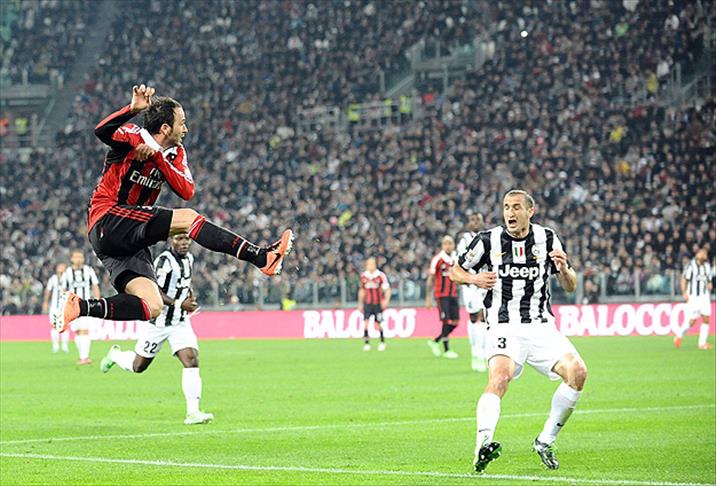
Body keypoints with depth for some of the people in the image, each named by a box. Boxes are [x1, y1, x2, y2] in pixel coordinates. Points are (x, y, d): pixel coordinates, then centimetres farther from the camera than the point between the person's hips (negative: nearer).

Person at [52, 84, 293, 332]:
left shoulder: (175, 154, 14)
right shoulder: (134, 137, -6)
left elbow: (187, 191, -3)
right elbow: (102, 131, -28)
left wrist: (157, 156, -12)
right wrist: (133, 109, -42)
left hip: (130, 242, 8)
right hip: (108, 221, -8)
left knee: (152, 307, -6)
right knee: (187, 218, -22)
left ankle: (80, 307, -7)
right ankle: (261, 257, -25)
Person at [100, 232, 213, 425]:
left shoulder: (188, 259, 6)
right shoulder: (164, 261, -20)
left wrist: (189, 293, 5)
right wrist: (179, 304, -30)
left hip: (180, 322, 6)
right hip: (158, 322, -6)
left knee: (191, 360, -14)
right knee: (139, 366, 10)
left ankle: (193, 412, -16)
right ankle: (115, 355, 44)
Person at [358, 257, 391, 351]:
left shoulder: (380, 275, -8)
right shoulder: (363, 276, 4)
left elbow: (387, 289, -7)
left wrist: (386, 300, -20)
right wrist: (360, 303, 18)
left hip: (378, 303, -3)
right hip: (367, 303, 3)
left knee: (379, 324, 2)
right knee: (366, 322, -12)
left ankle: (382, 342, 22)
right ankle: (366, 343, -9)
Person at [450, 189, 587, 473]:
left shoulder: (547, 239, 7)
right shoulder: (488, 241, 1)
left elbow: (570, 287, 12)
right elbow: (455, 270, 13)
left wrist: (563, 269, -11)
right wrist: (474, 279, -9)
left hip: (542, 327, 3)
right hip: (504, 328, -3)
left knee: (577, 372, -15)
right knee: (499, 378, -30)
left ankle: (545, 442, 1)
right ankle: (483, 444, -49)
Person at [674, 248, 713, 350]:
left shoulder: (707, 265, 8)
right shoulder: (691, 265, -9)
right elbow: (684, 279, -6)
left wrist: (710, 285, -4)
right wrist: (684, 293, -15)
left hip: (704, 296, 5)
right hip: (693, 296, -5)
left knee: (706, 319, -5)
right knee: (692, 320, -7)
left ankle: (702, 343, 1)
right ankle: (679, 335, 18)